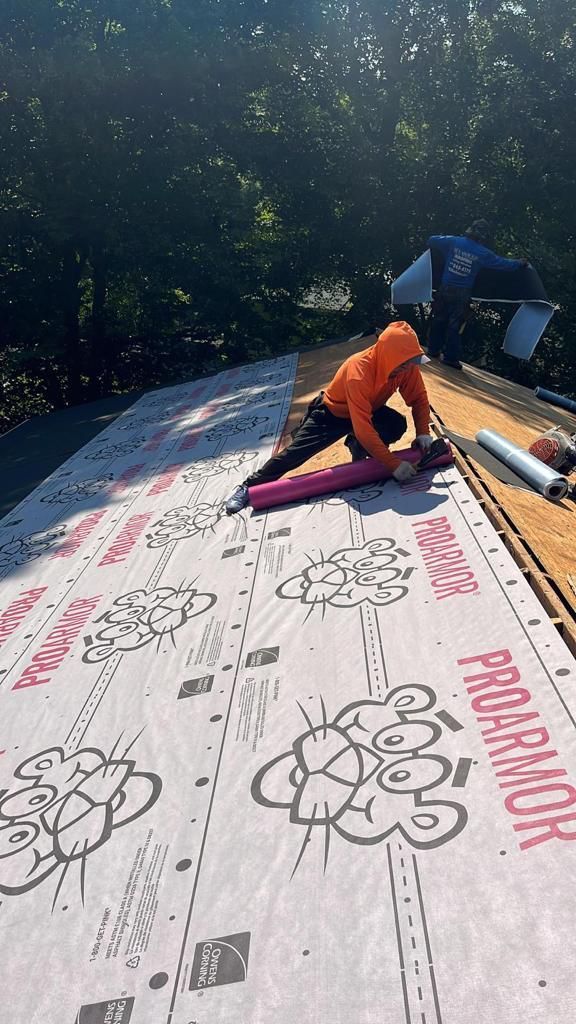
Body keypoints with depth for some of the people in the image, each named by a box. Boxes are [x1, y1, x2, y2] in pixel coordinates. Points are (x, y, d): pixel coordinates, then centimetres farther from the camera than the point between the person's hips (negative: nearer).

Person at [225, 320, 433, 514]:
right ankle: (248, 487, 6)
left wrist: (423, 433, -26)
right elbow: (363, 429, -45)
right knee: (295, 452, -10)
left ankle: (358, 448, 2)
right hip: (332, 413, -5)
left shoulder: (406, 365, -24)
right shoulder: (358, 371, -41)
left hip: (369, 409, 5)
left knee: (397, 425, -24)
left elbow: (419, 398, -9)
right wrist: (393, 464, -46)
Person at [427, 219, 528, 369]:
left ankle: (433, 351, 25)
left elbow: (432, 240, 7)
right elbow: (503, 263, 6)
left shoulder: (453, 241, -1)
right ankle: (450, 358, 7)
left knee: (439, 319, 16)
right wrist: (520, 263, 22)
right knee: (455, 325, 4)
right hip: (462, 294, -2)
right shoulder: (483, 253, -5)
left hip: (445, 289, 3)